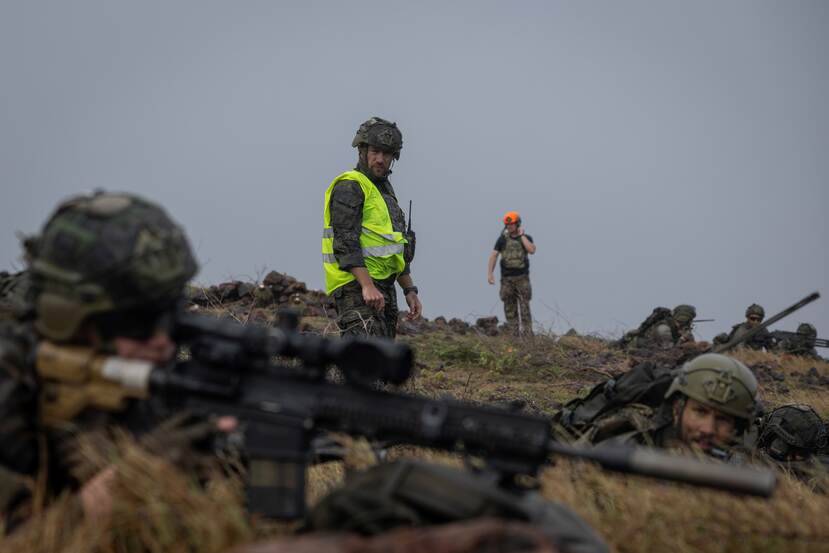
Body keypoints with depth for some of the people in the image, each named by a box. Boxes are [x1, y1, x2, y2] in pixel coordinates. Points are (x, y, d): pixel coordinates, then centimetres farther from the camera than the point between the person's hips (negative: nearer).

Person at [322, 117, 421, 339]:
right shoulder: (349, 187, -8)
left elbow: (397, 249, 28)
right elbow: (345, 243, -19)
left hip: (384, 288, 10)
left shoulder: (385, 189, 23)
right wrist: (367, 286, -28)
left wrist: (410, 290, 20)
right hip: (356, 287, -10)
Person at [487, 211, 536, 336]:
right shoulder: (502, 239, 5)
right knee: (510, 309, 1)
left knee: (524, 307, -6)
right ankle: (514, 335, 5)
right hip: (507, 279, 1)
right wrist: (490, 274, -9)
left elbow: (532, 250, -16)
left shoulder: (526, 238, 4)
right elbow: (493, 256, 1)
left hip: (522, 278, -1)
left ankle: (527, 334, -6)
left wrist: (521, 235, -11)